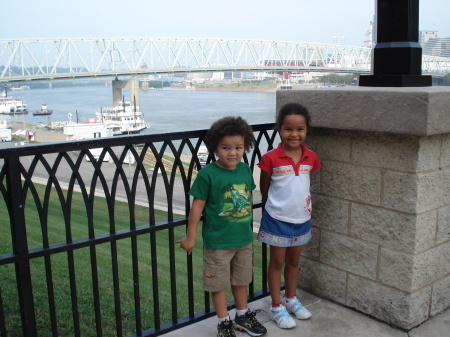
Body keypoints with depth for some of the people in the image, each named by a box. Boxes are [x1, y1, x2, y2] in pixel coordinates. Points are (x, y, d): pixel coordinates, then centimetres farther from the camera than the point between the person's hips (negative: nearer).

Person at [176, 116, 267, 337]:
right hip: (218, 242, -5)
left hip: (244, 238, 5)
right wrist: (190, 237, -8)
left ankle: (243, 316, 41)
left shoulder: (245, 169, -2)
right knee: (218, 283, 10)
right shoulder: (207, 174, -17)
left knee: (241, 279, 22)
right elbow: (197, 206, -12)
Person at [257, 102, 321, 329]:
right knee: (277, 262, 10)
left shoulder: (311, 158, -5)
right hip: (278, 220, -4)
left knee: (293, 261, 20)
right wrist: (276, 207, 3)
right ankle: (276, 306, 23)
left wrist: (299, 204, 8)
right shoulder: (271, 159, -16)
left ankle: (291, 298, 38)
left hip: (302, 219, 4)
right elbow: (264, 189, -5)